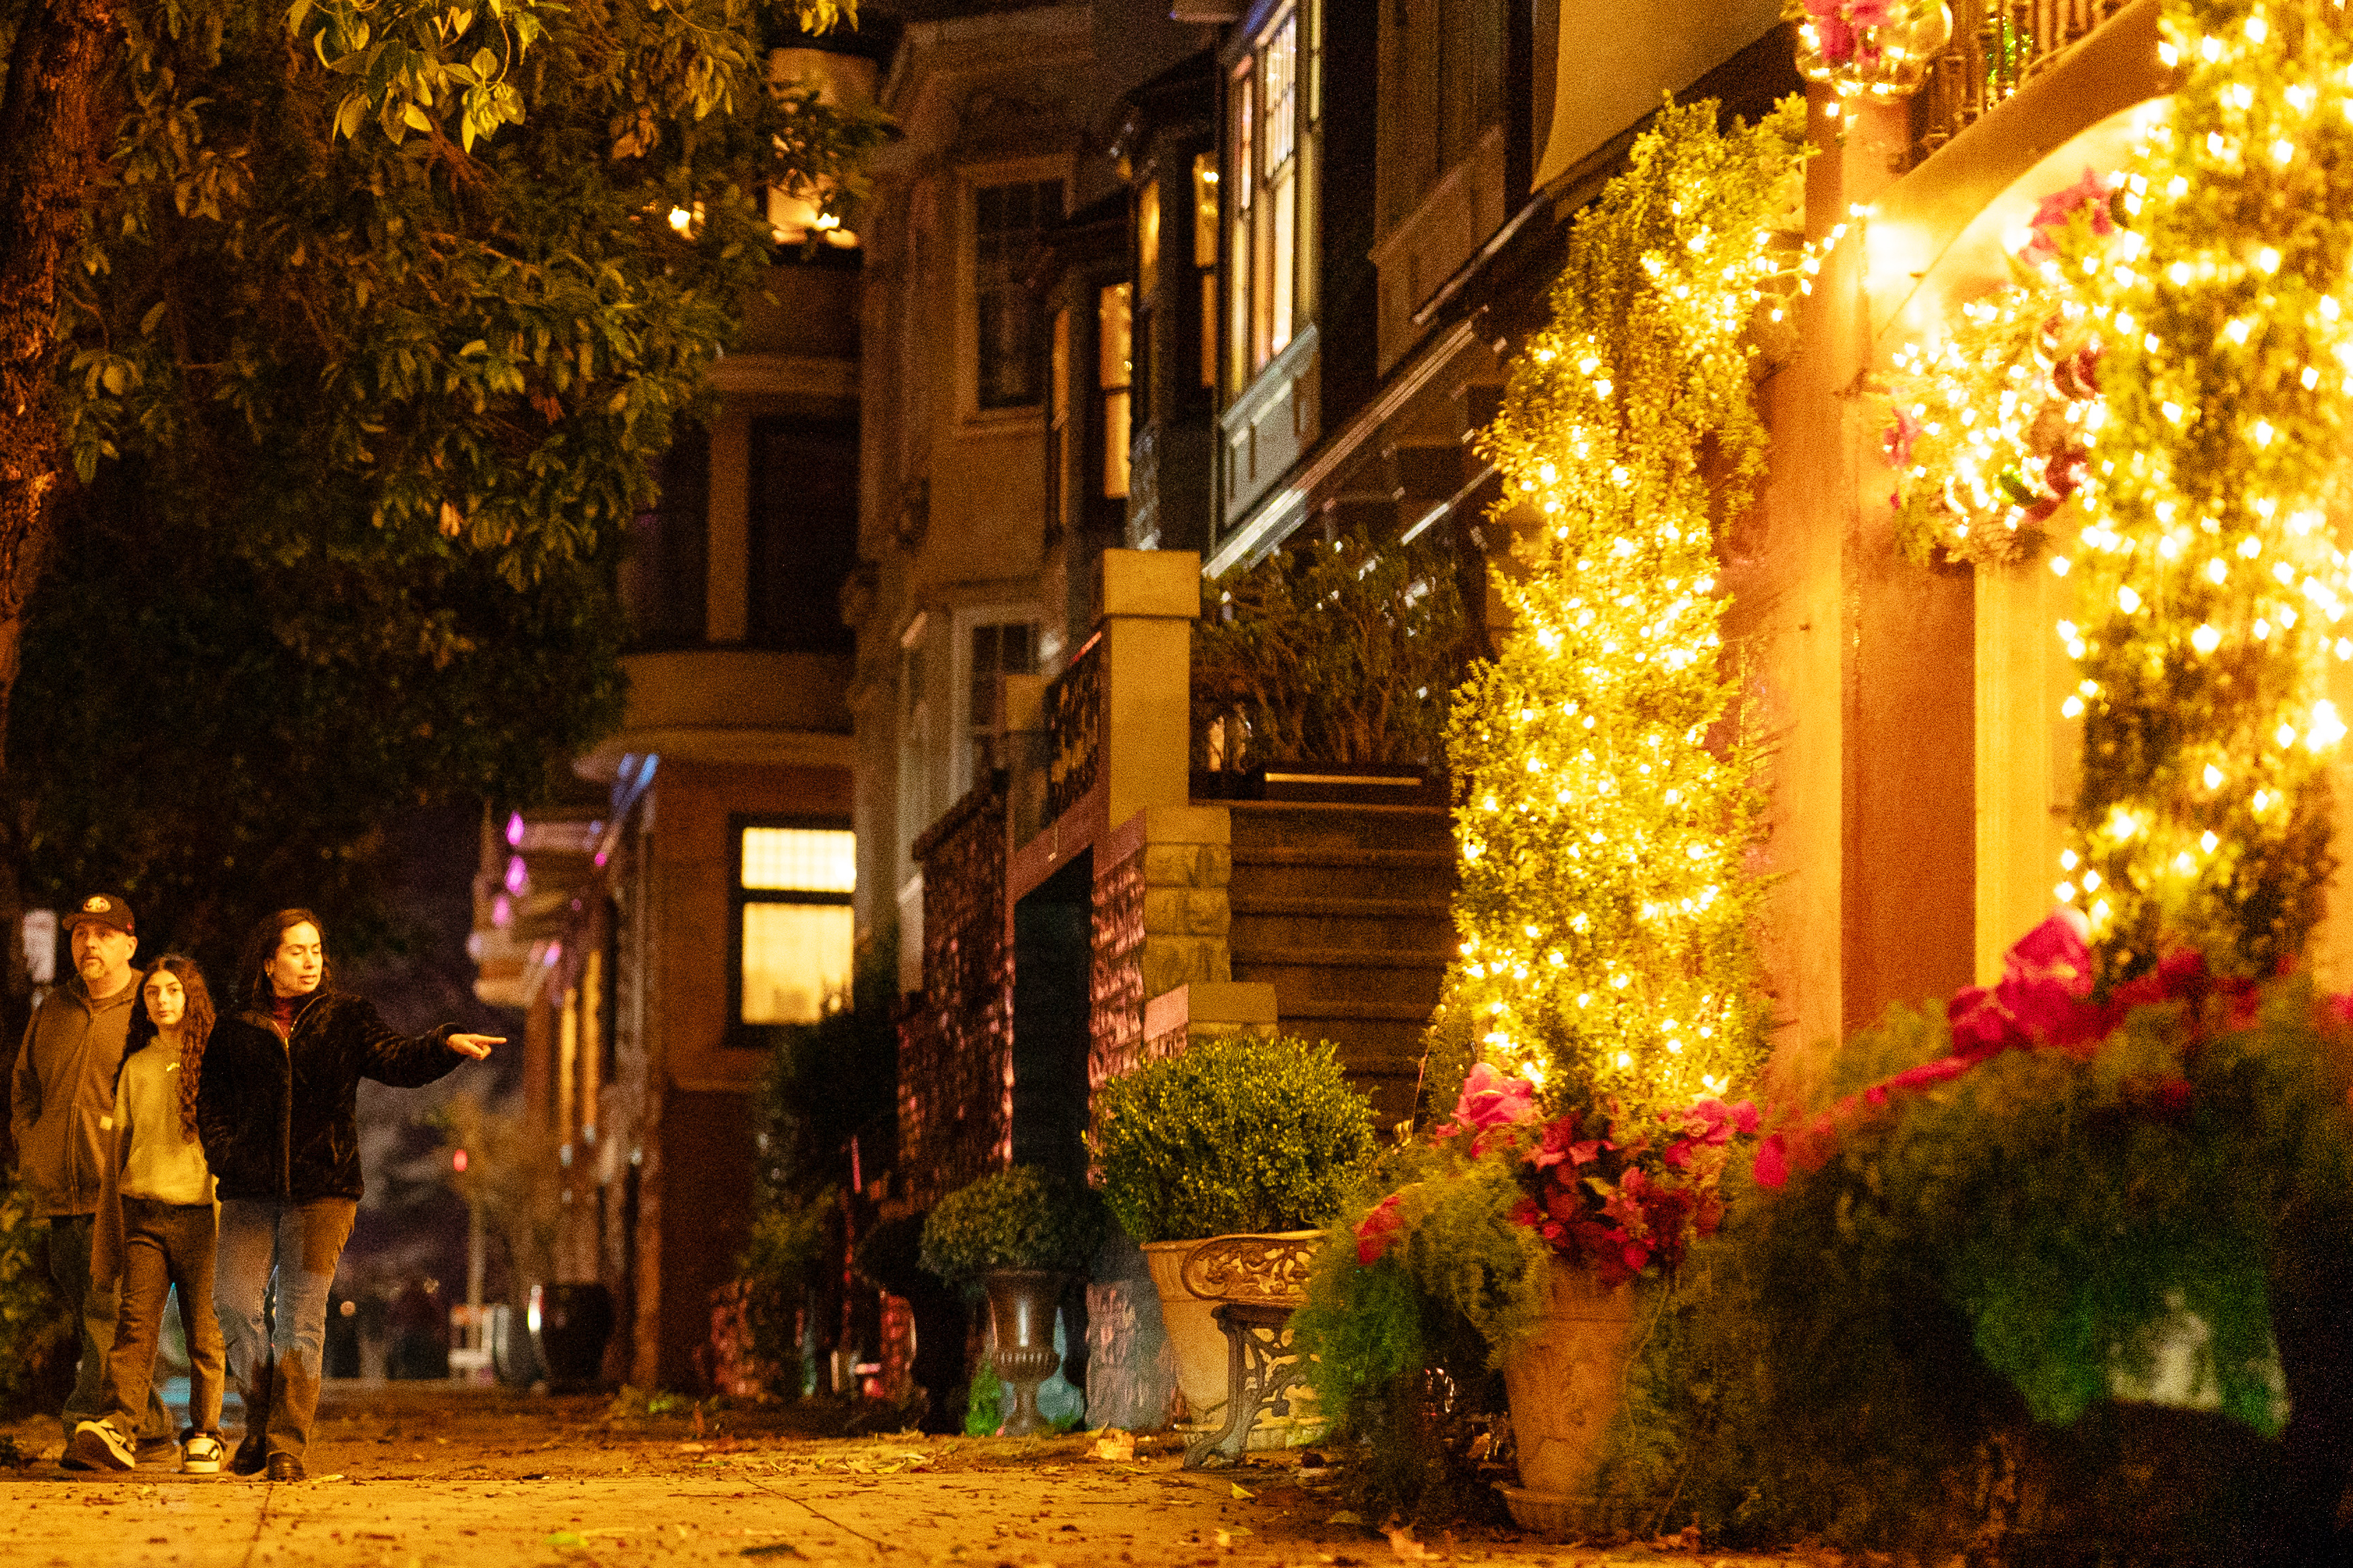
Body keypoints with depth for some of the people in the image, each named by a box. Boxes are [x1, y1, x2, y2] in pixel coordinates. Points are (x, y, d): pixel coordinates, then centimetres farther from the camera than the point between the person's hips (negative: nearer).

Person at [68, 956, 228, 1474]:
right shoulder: (136, 1067, 16)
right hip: (143, 1211, 3)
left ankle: (204, 1436, 6)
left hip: (200, 1210, -2)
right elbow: (118, 1146, 19)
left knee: (204, 1329, -1)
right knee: (136, 1320, -9)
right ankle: (116, 1430, -19)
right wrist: (108, 1237, 16)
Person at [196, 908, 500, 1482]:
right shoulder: (235, 1032, 12)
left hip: (323, 1188, -1)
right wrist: (228, 1158, -2)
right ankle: (262, 1417, 15)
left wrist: (446, 1045, -25)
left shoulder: (346, 1017, 10)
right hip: (251, 1191, 1)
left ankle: (287, 1444, -4)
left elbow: (393, 1058, -5)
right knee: (234, 1301, -7)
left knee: (303, 1313, -6)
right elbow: (211, 1105, 15)